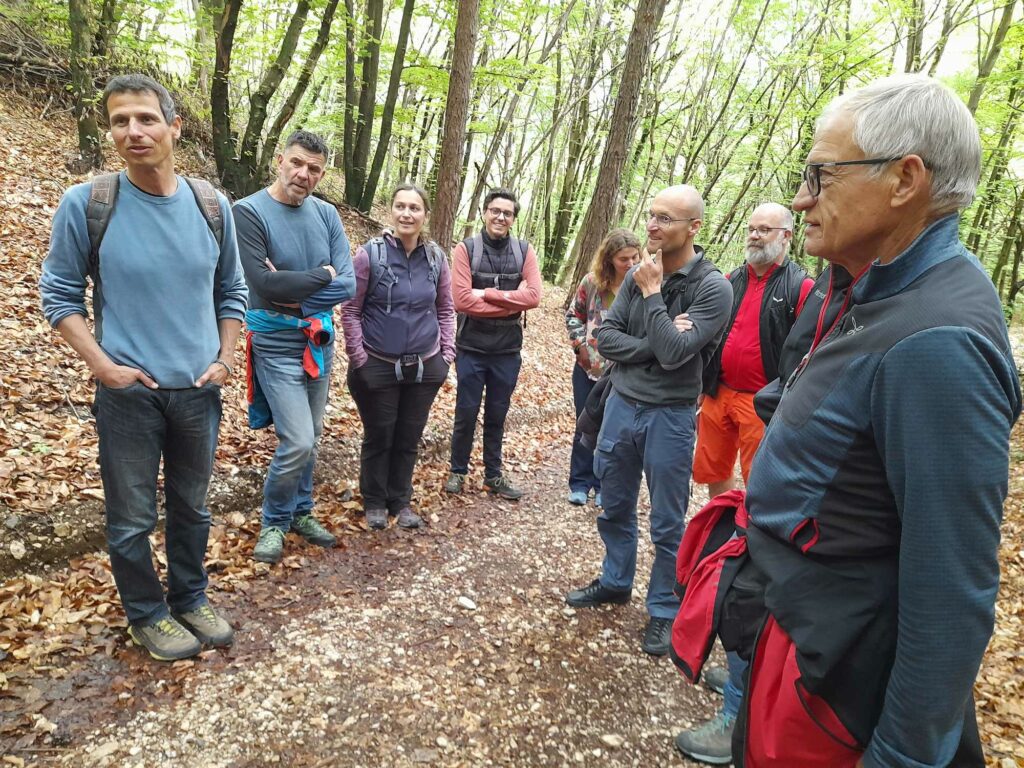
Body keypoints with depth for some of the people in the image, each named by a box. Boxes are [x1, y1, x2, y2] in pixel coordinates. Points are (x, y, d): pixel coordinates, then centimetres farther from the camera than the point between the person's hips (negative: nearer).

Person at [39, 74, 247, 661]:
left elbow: (231, 292, 10)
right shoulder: (86, 204, -8)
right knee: (132, 519, 8)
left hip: (199, 391, 3)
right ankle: (147, 614, 31)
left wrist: (226, 359, 0)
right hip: (128, 393, -2)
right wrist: (103, 365, -11)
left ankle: (190, 599, 37)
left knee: (192, 508, 17)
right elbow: (60, 294, -1)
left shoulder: (211, 206, 0)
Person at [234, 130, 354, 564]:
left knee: (309, 439, 16)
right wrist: (322, 275, -13)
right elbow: (263, 284, -24)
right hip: (277, 345, -5)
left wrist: (294, 294, -18)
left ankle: (301, 512, 35)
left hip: (319, 341, 5)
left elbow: (348, 285, -7)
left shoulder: (326, 214, 2)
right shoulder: (249, 211, -12)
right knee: (297, 442, -9)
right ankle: (274, 523, 15)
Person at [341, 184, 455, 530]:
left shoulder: (437, 258, 0)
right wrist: (358, 357, -10)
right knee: (378, 438, 11)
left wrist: (447, 353, 3)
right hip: (378, 367, -3)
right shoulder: (371, 254, -11)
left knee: (409, 439, 13)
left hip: (425, 367, 3)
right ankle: (374, 502, 30)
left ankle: (401, 501, 31)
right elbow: (351, 310, -6)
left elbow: (446, 310, 9)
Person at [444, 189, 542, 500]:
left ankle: (493, 475, 28)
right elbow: (462, 300, -16)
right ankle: (458, 472, 27)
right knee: (466, 413, 9)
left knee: (497, 415, 14)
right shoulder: (466, 248, -7)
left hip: (508, 349, 2)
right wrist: (510, 305, -15)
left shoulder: (524, 250, 0)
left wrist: (487, 293, -17)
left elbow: (533, 296, -11)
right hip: (471, 347, -2)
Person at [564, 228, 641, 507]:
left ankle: (604, 485, 26)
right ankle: (580, 483, 26)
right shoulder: (592, 281, -5)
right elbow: (574, 315, 9)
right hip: (589, 368, 2)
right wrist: (580, 344, -2)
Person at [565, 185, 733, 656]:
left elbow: (674, 352, -22)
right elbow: (605, 338, -2)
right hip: (621, 404, 5)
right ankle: (615, 582, 40)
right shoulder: (637, 276, 1)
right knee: (614, 507, 19)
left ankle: (664, 611, 25)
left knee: (667, 524, 8)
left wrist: (652, 294, -18)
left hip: (669, 416, -5)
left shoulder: (713, 288, -14)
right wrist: (651, 347, -17)